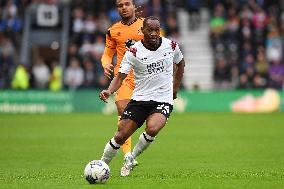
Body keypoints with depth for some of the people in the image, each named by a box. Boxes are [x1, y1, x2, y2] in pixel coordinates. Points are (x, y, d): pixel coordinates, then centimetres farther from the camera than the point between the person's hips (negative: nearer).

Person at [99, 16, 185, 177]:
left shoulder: (171, 46, -1)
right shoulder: (134, 52, -8)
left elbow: (180, 63, 20)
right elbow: (120, 76, -11)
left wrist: (175, 89, 18)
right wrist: (109, 91, -31)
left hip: (163, 100, 0)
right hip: (139, 99, 0)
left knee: (152, 129, -29)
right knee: (120, 136, -7)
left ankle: (131, 159, -4)